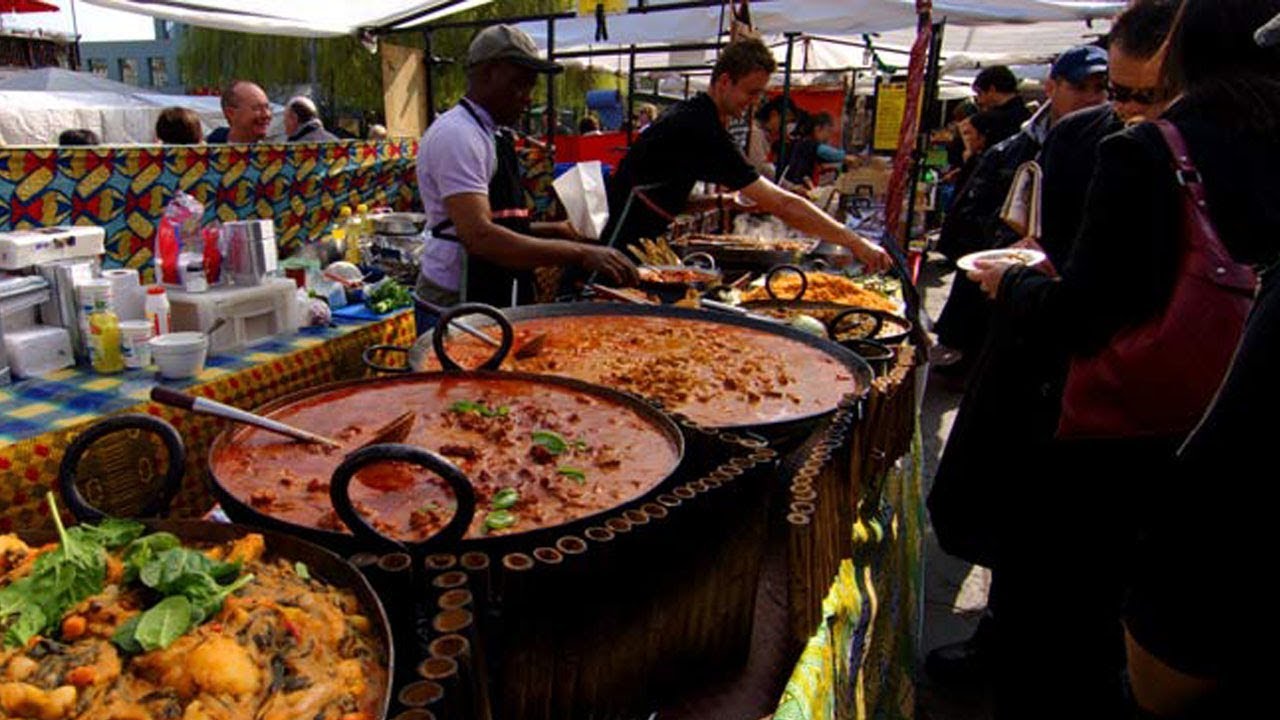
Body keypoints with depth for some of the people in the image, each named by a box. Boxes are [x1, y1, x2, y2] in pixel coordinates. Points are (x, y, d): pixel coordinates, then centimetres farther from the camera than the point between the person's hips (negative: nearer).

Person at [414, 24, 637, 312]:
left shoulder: (497, 135, 16)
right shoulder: (456, 134, -16)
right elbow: (479, 236, -27)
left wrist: (557, 230, 10)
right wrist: (579, 253, -29)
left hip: (495, 297, 9)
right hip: (460, 299, -9)